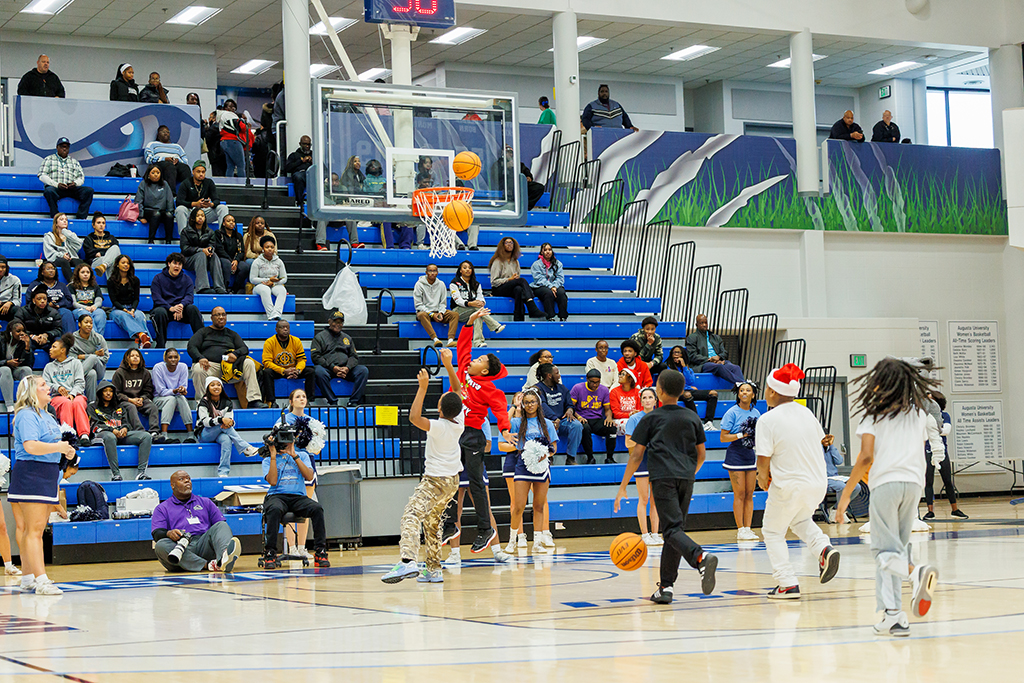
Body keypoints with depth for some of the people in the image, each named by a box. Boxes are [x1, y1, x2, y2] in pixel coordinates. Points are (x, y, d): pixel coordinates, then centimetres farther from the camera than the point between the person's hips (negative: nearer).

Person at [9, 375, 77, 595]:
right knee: (34, 529, -11)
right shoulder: (27, 415, -12)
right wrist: (59, 447, -17)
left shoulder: (46, 415, 19)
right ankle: (41, 581, -16)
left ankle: (28, 579, 17)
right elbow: (31, 446, -25)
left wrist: (66, 450, 13)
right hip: (30, 475, -10)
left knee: (38, 529, 11)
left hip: (47, 476, 10)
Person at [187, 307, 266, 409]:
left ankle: (254, 400, -30)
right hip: (210, 365, -2)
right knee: (198, 369, -38)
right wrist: (200, 358, -19)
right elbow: (191, 347, 4)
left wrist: (235, 354, -11)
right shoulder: (203, 332, 19)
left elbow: (245, 349, 15)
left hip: (228, 365, 2)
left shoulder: (232, 334, 27)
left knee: (249, 363, -23)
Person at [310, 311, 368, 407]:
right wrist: (332, 367, -13)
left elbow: (354, 356, 17)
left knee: (363, 370, -21)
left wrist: (347, 368, -7)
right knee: (319, 371, -38)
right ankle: (333, 402, -33)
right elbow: (315, 356, -2)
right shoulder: (320, 336, 11)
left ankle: (354, 402, -24)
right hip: (327, 368, -4)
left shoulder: (347, 338, 25)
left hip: (345, 370, 4)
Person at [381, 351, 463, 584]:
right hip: (452, 480, 8)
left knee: (411, 515, -23)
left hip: (435, 481, -8)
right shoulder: (459, 420, -3)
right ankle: (433, 570, 25)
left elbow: (414, 417, -32)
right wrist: (448, 364, 6)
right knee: (432, 524, 21)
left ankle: (408, 561, -43)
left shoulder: (439, 427, -22)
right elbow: (458, 390, 9)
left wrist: (423, 387, -29)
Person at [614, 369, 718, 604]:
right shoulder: (692, 418, 15)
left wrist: (622, 487, 8)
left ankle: (701, 557, -40)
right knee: (675, 529, 10)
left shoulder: (651, 418, 5)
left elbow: (636, 455, 3)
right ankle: (666, 587, 7)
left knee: (672, 529, -12)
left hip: (663, 478, -4)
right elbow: (701, 455, 18)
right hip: (686, 479, 4)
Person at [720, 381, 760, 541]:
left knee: (749, 494, 4)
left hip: (750, 455, 5)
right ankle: (740, 530, -1)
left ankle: (748, 529, 7)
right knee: (739, 494, -5)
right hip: (735, 454, -5)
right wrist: (741, 435, -17)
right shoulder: (732, 412, -7)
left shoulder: (756, 413, 9)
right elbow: (723, 438, -9)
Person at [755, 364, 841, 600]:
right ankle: (824, 548, 5)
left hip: (788, 487, -6)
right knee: (800, 520, 32)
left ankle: (788, 584, 5)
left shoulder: (767, 420, -15)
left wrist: (763, 477, 5)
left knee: (773, 532, 13)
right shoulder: (806, 413, 4)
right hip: (817, 482, 6)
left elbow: (763, 459, -17)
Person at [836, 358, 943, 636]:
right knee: (897, 548, 10)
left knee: (886, 551, 0)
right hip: (914, 483, 4)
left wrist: (846, 494, -4)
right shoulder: (919, 413, 13)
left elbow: (866, 457, -7)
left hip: (885, 482, -4)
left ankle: (917, 572, -32)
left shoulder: (874, 413, 1)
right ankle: (893, 616, 2)